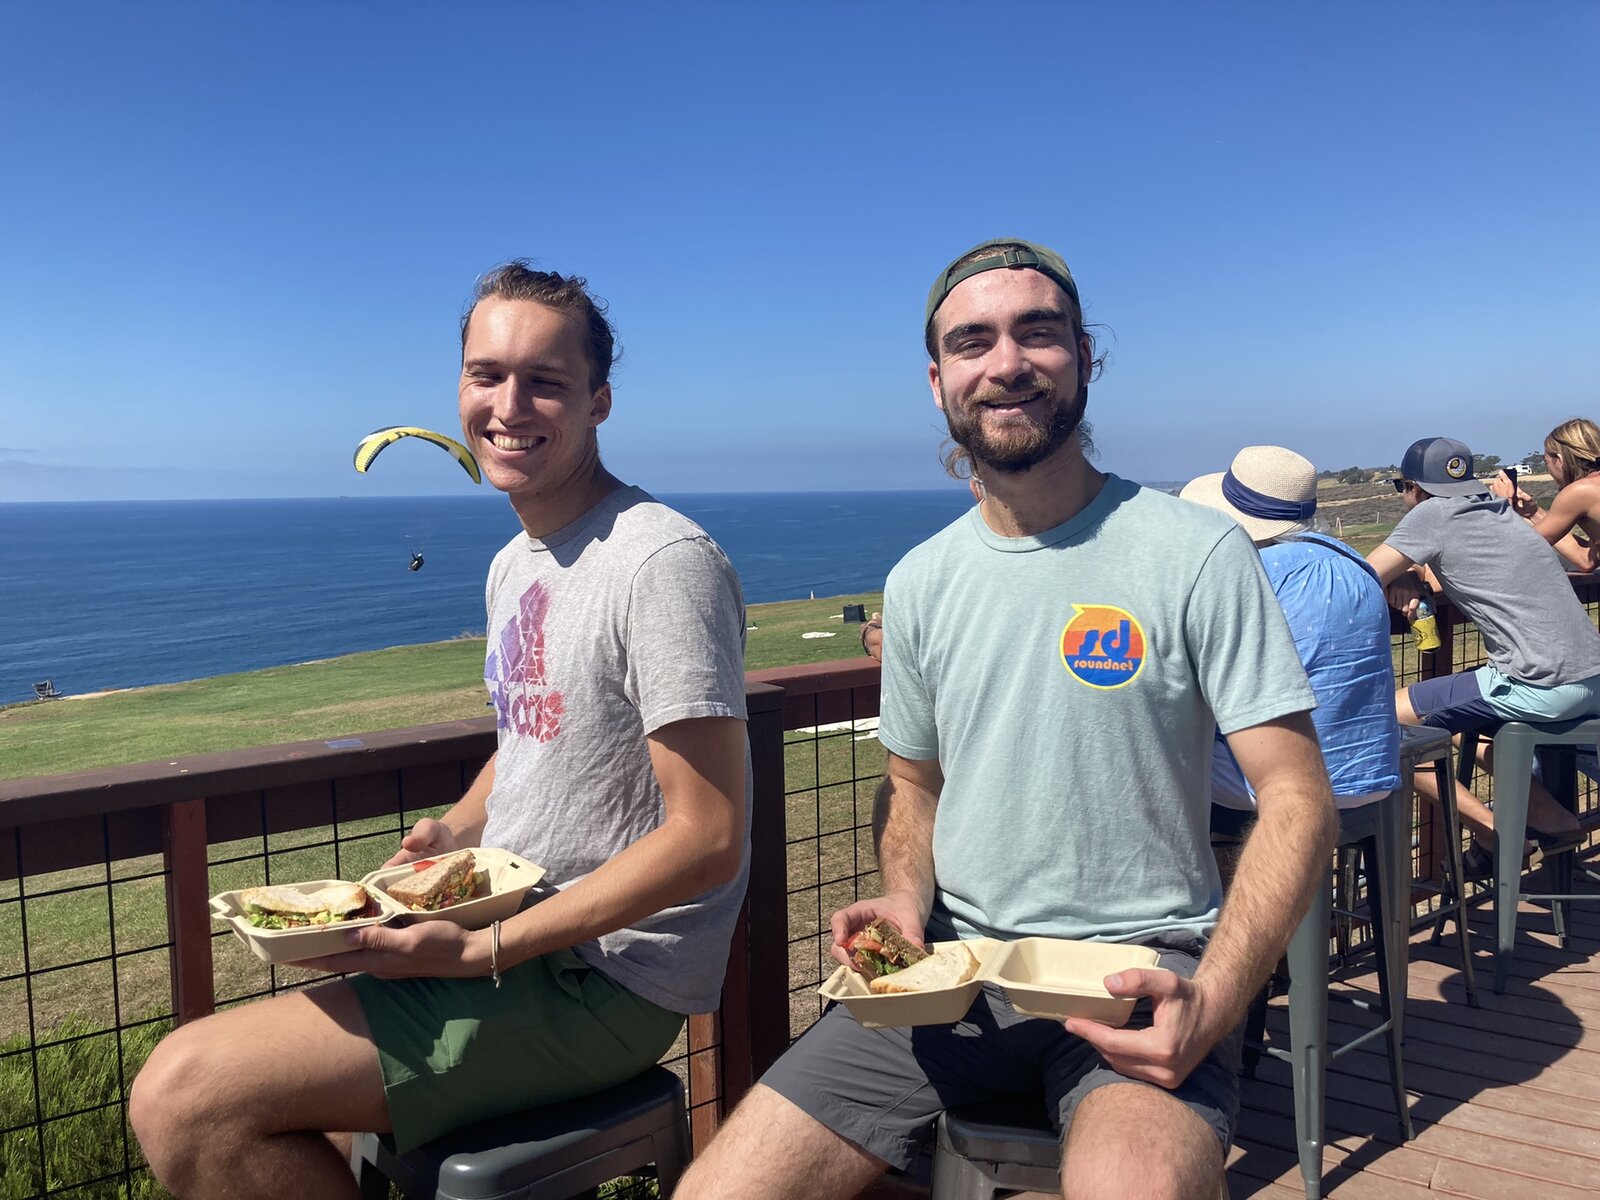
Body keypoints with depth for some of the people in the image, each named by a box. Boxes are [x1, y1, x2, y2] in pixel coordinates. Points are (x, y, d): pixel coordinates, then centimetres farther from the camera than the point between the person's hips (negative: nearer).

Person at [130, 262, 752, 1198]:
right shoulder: (515, 566, 11)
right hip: (506, 934, 9)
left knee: (185, 1099, -15)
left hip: (605, 976, -9)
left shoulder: (664, 562, -19)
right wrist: (453, 833, 4)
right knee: (187, 1077, 13)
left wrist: (483, 950, -21)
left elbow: (709, 838, -21)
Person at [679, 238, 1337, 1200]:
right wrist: (904, 900, -2)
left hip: (1139, 967, -4)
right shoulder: (921, 582, 8)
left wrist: (1211, 1002, -22)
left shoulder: (1199, 554, -7)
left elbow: (1298, 798, -8)